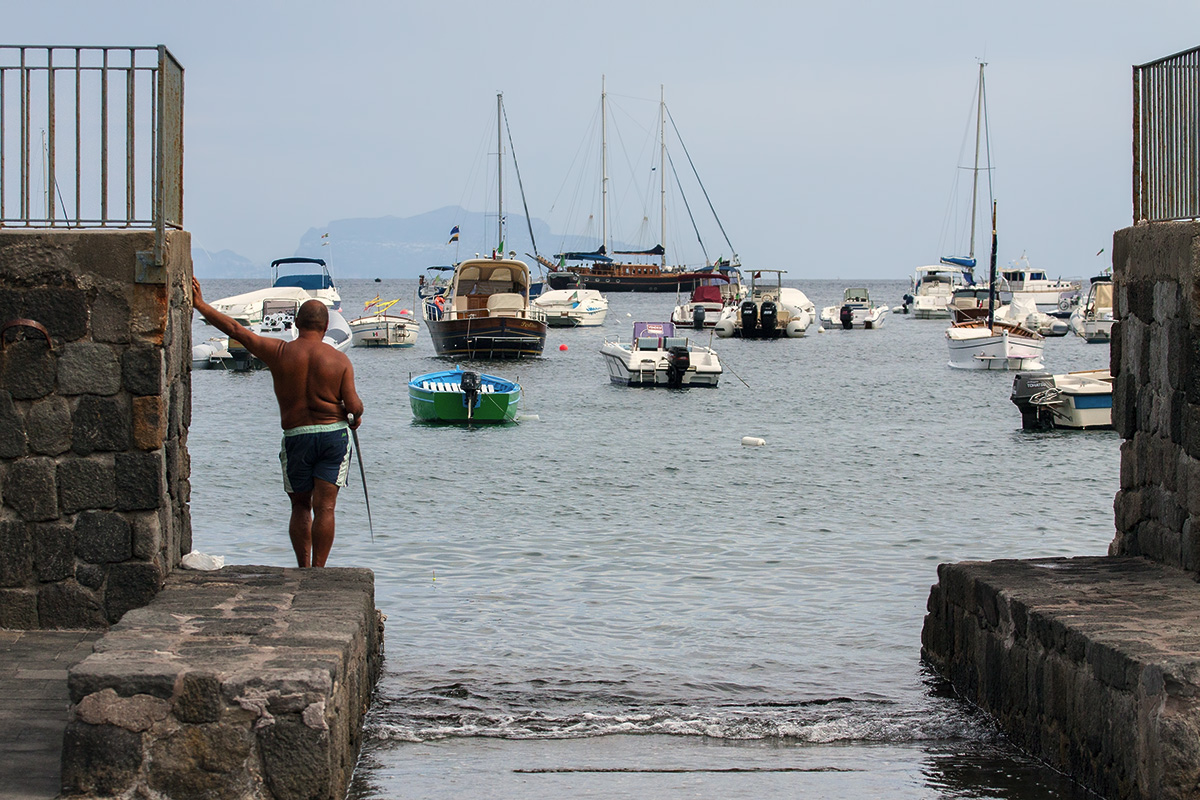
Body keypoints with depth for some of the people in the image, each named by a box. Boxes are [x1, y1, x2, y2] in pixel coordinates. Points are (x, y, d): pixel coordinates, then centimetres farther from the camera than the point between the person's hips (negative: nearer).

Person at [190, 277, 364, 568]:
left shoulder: (279, 353, -3)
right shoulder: (339, 360, -4)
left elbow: (235, 329, 1)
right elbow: (353, 406, -7)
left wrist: (200, 305, 9)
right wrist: (355, 417, 17)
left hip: (296, 436, 1)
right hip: (334, 435, -1)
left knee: (300, 507, 15)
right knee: (324, 508, 0)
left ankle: (303, 569, 9)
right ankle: (318, 571, -6)